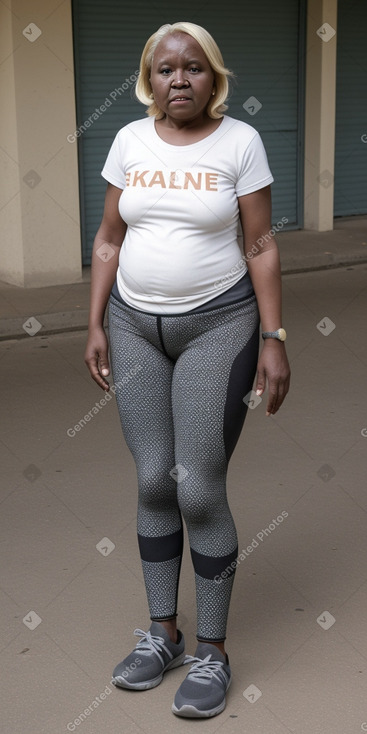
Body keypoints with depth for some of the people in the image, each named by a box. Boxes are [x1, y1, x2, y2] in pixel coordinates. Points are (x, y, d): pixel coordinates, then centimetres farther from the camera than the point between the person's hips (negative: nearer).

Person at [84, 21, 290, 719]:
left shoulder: (240, 141, -5)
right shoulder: (130, 140, 5)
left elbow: (261, 246, -4)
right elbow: (109, 239, 9)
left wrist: (273, 338, -9)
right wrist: (95, 326, 4)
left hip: (217, 326, -3)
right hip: (135, 325, 4)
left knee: (200, 490, -4)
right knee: (153, 482, 8)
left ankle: (212, 650, 13)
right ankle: (162, 633, 25)